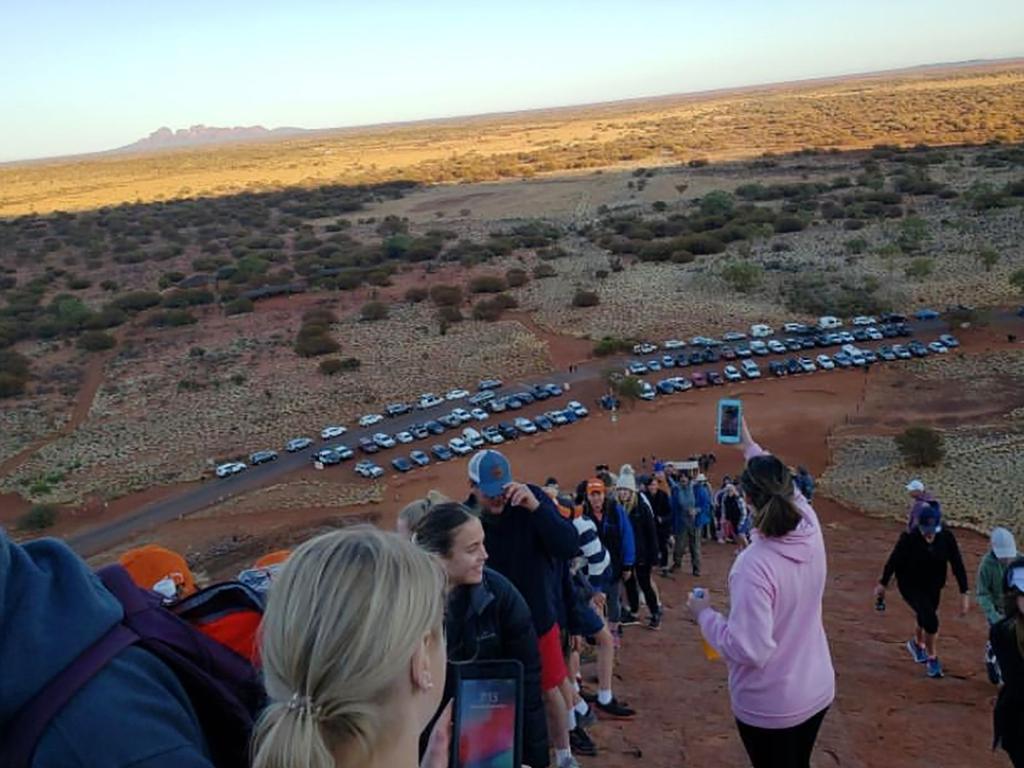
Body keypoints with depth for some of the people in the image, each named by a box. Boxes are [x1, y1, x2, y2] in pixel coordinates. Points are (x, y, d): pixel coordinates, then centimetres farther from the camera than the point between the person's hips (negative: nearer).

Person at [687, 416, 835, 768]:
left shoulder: (755, 565, -32)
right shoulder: (811, 531, -13)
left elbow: (747, 650, -31)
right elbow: (789, 491, 8)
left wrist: (704, 614, -15)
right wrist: (749, 445, 19)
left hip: (769, 706, -6)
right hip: (817, 690, 6)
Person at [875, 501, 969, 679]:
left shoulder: (946, 538, -18)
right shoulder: (909, 539, -25)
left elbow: (957, 564, -13)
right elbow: (893, 561, -13)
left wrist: (964, 593, -17)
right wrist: (883, 584, -3)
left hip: (933, 586, 4)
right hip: (911, 586, -4)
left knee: (925, 617, 21)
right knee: (930, 620, -17)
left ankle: (917, 643, 53)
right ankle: (932, 659, 6)